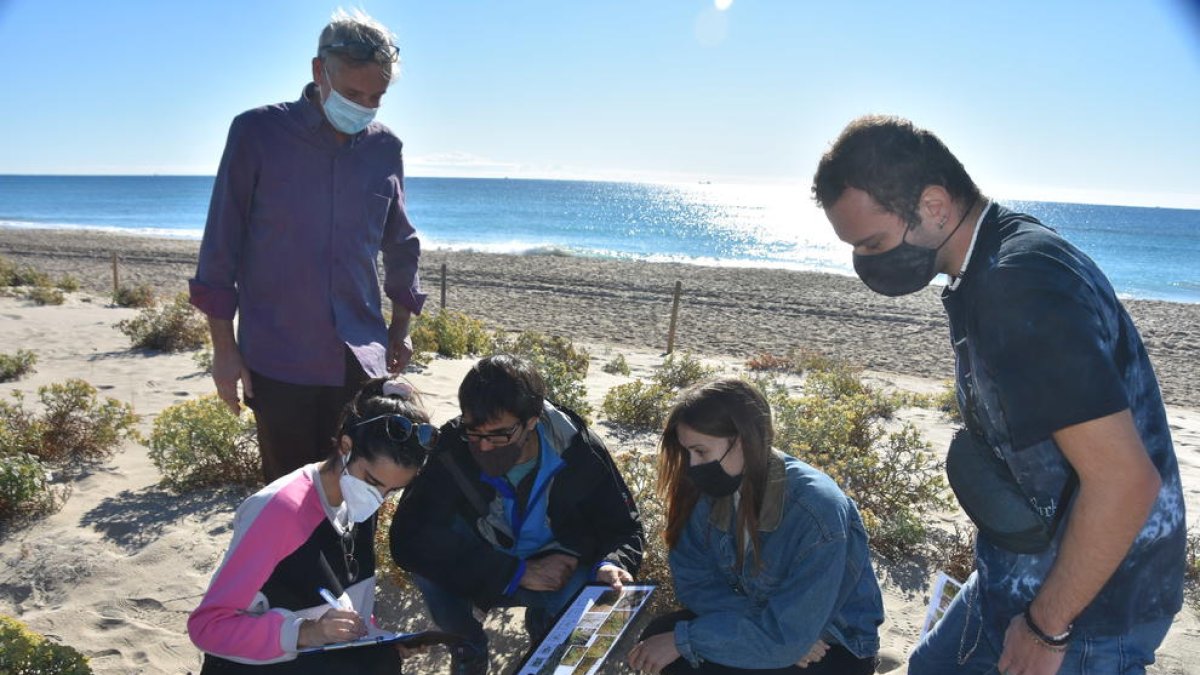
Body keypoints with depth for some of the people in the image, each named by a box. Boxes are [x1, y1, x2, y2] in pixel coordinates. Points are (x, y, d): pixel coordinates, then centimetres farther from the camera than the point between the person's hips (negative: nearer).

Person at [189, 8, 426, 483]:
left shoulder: (385, 149, 5)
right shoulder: (257, 133, -5)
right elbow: (220, 244, -2)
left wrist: (400, 327, 15)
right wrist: (224, 346, -3)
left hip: (362, 360, 3)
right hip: (278, 361, -2)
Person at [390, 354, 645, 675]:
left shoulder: (579, 452, -23)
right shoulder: (451, 448, -27)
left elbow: (625, 529, -11)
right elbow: (410, 537, -35)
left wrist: (610, 565, -36)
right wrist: (517, 571, -34)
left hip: (560, 574, 1)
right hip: (483, 575, 0)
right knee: (428, 558, -30)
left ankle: (543, 627, 6)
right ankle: (468, 643, 1)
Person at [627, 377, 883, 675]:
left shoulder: (818, 511, -31)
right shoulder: (712, 489, -13)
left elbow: (787, 637, -30)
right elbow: (695, 581, -8)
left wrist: (683, 640, -27)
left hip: (834, 646, -6)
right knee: (659, 634, -15)